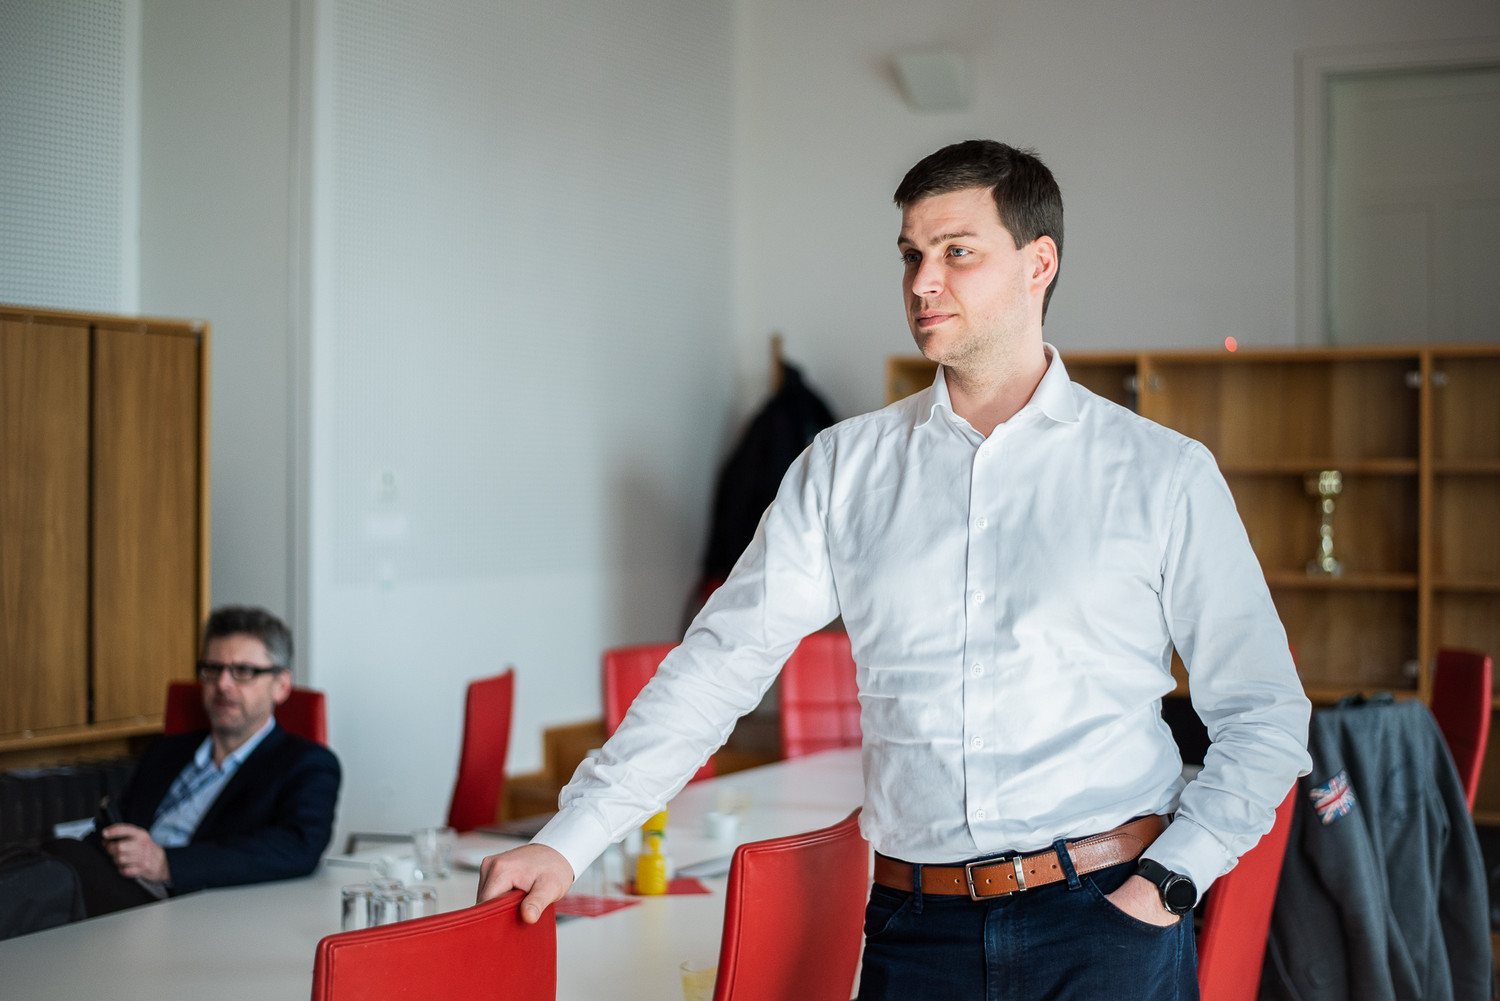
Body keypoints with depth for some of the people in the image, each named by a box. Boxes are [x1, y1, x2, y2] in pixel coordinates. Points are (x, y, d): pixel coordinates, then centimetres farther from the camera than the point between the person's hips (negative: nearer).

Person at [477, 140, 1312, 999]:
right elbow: (722, 661, 5)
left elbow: (1264, 716, 3)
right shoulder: (846, 469, 8)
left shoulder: (1161, 474, 2)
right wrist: (569, 840, -2)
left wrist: (1167, 883, -8)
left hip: (1105, 922, -2)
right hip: (917, 928, 2)